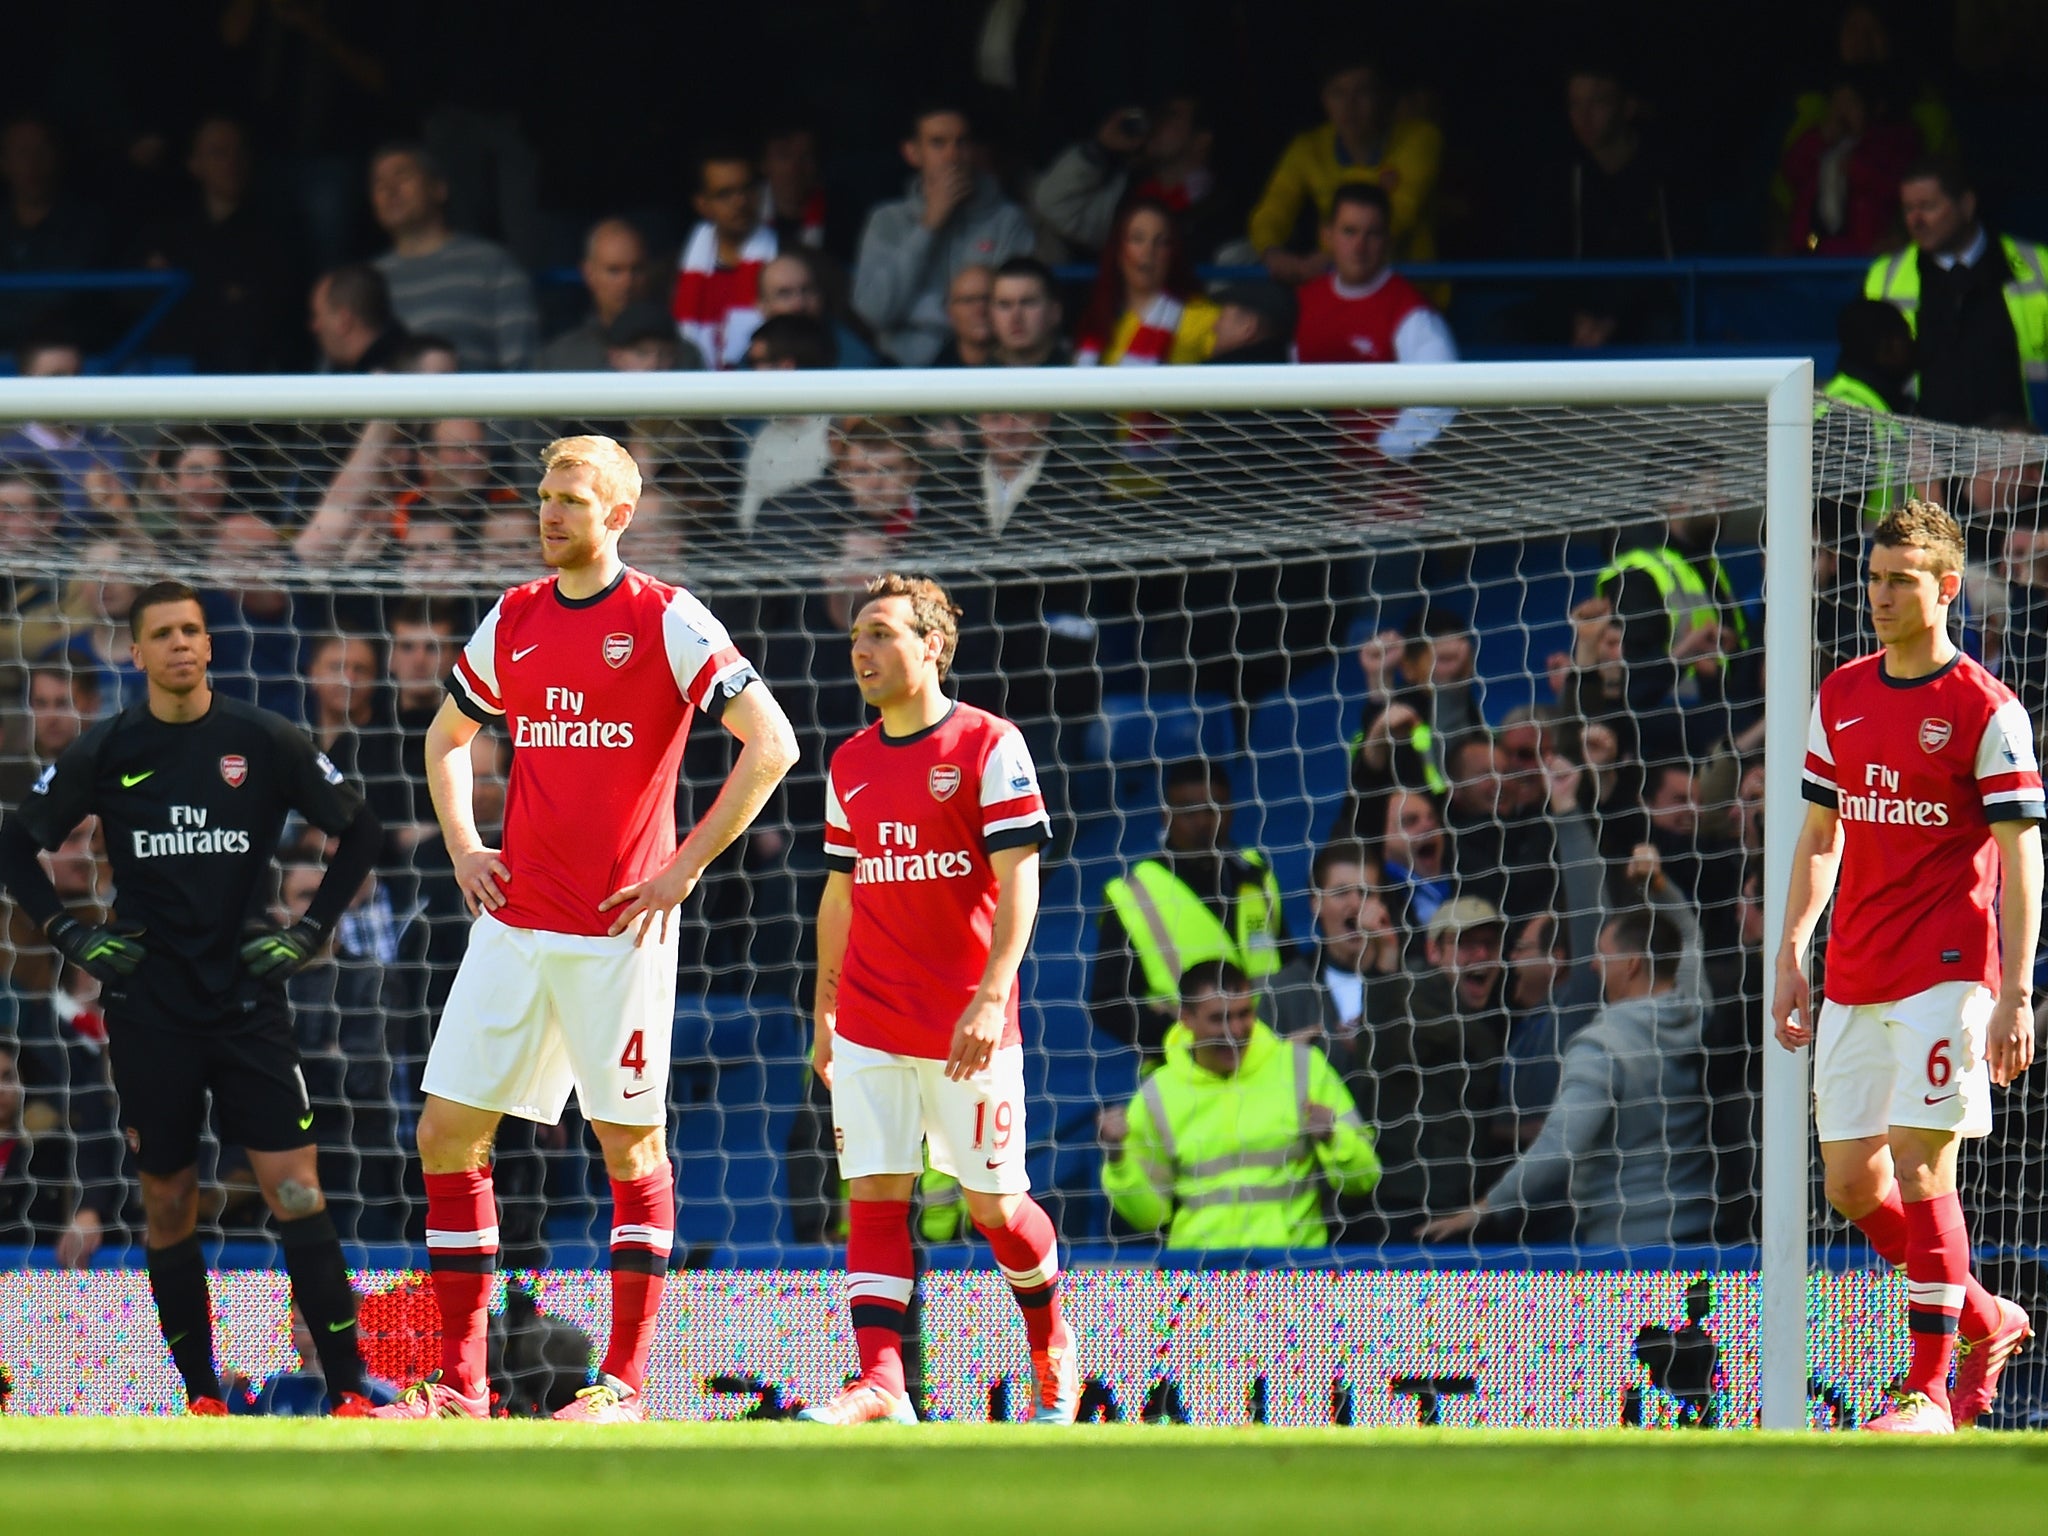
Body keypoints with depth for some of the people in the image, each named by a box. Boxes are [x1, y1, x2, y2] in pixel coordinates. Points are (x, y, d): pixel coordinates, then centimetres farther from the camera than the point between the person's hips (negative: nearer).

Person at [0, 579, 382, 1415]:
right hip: (149, 1009, 1)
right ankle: (202, 1396, 13)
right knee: (168, 1208, 4)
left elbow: (360, 830, 9)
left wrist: (312, 929, 2)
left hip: (249, 999, -1)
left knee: (296, 1187, -10)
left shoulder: (265, 742, -1)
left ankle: (349, 1389, -11)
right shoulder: (106, 753, 1)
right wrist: (69, 934, 2)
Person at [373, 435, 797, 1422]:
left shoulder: (665, 621, -6)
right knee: (447, 1135, 1)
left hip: (619, 932, -6)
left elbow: (771, 745, -11)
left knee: (630, 1146, 0)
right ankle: (458, 1383, 7)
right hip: (513, 924, 6)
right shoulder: (512, 620, 11)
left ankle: (625, 1383, 6)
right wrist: (461, 845, 12)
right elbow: (448, 736, 27)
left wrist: (683, 868, -12)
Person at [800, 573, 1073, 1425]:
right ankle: (880, 1384, -11)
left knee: (995, 1205, 3)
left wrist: (992, 997, -21)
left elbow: (1017, 879, -11)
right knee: (875, 1196, -6)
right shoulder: (849, 765, 11)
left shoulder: (989, 746, -6)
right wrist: (824, 1013, 18)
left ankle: (1053, 1347, 27)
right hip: (870, 1027, 4)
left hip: (966, 1029, -4)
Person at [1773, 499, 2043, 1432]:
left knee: (1919, 1171, -12)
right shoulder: (1840, 699, 12)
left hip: (1946, 971, -7)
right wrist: (1791, 957, 12)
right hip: (1853, 983, 7)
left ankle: (1928, 1390, -7)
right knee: (1854, 1188, 5)